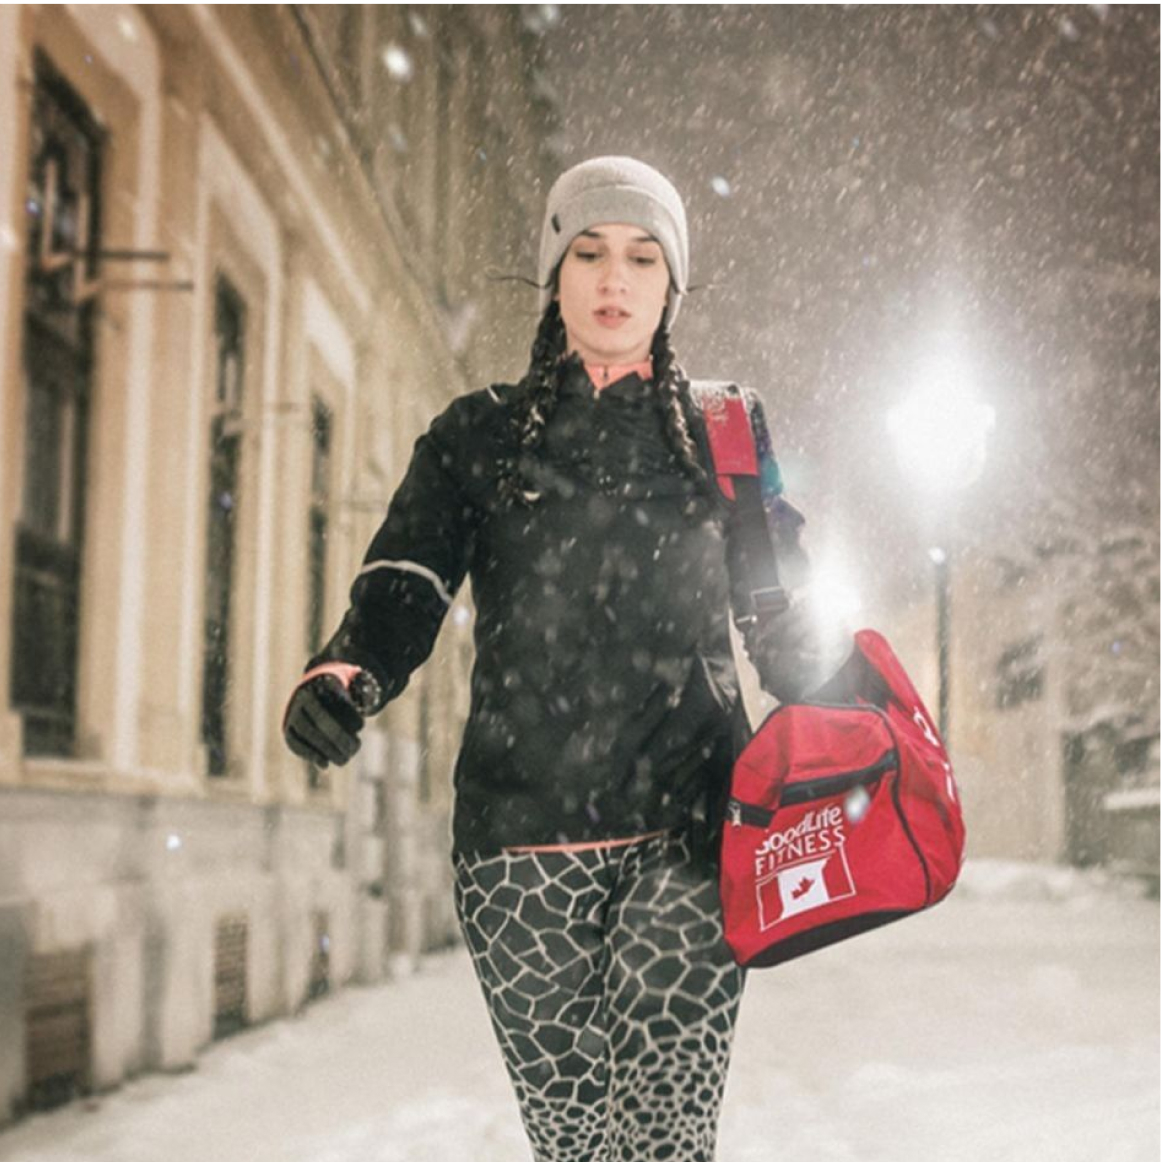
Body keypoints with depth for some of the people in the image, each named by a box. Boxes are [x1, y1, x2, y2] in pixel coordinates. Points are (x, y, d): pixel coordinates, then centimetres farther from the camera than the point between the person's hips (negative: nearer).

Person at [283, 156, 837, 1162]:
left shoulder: (723, 437, 14)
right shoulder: (480, 437, 13)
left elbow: (787, 630, 15)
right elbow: (403, 590, 1)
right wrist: (342, 676, -21)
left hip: (687, 829, -1)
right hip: (523, 840, 1)